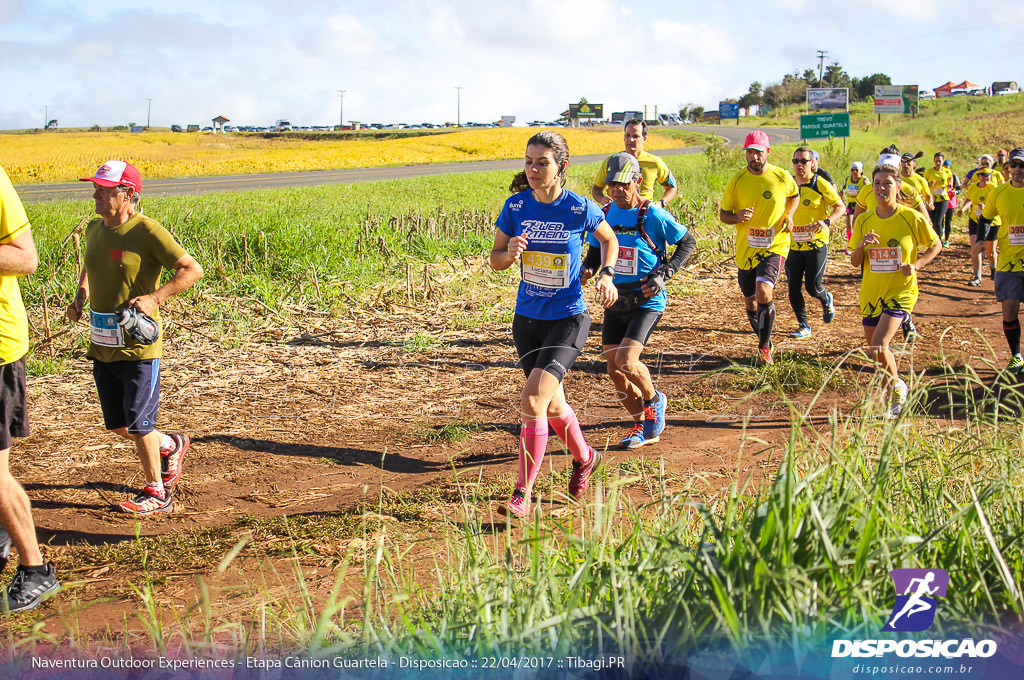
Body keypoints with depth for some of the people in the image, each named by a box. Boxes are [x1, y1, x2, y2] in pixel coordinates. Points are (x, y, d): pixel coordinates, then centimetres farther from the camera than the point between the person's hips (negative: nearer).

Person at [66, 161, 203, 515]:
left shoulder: (148, 231, -14)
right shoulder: (94, 229, 8)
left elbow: (192, 270, -15)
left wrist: (154, 298, -24)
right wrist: (81, 296, 11)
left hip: (138, 346, -7)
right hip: (102, 344, 7)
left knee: (138, 425, -2)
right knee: (117, 426, 13)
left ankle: (156, 493, 15)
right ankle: (170, 446, 38)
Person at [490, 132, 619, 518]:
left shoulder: (580, 209, -11)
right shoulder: (516, 206, -4)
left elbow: (609, 240, 10)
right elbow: (495, 259, 4)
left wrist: (606, 275, -7)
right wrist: (510, 253, -18)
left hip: (567, 318, -4)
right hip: (527, 318, 4)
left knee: (533, 400, -19)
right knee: (553, 405, 18)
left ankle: (522, 495, -10)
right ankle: (584, 458, 47)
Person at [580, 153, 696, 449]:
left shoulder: (653, 216, -12)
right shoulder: (604, 215, 3)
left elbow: (688, 242, -2)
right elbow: (596, 250, 18)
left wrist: (663, 274, -12)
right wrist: (587, 268, -5)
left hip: (647, 301, -6)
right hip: (615, 302, 6)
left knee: (627, 362, -21)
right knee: (615, 371, 3)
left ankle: (654, 400, 11)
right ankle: (644, 427, 23)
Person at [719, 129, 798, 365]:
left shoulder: (782, 177, -3)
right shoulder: (736, 181, -4)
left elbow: (794, 195, 19)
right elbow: (723, 213, 3)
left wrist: (788, 215, -1)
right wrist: (737, 217, -19)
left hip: (775, 246, -2)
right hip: (746, 249, 2)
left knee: (764, 294, -23)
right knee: (750, 302, 11)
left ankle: (764, 346, -5)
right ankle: (764, 341, 37)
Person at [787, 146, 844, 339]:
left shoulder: (821, 184, -8)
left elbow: (840, 207, -5)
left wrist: (827, 222, -22)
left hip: (816, 244, -4)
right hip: (793, 245, 4)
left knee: (813, 287, -3)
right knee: (793, 289, 2)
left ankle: (826, 300, 33)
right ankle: (803, 326, 15)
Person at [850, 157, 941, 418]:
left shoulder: (912, 218, -8)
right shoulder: (864, 221, 2)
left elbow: (936, 245, 5)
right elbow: (854, 262, 5)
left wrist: (916, 264, -12)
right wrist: (862, 245, -17)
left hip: (900, 291, -5)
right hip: (871, 293, 5)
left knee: (878, 346, -19)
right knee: (875, 349, 11)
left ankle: (896, 386, 8)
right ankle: (893, 398, 33)